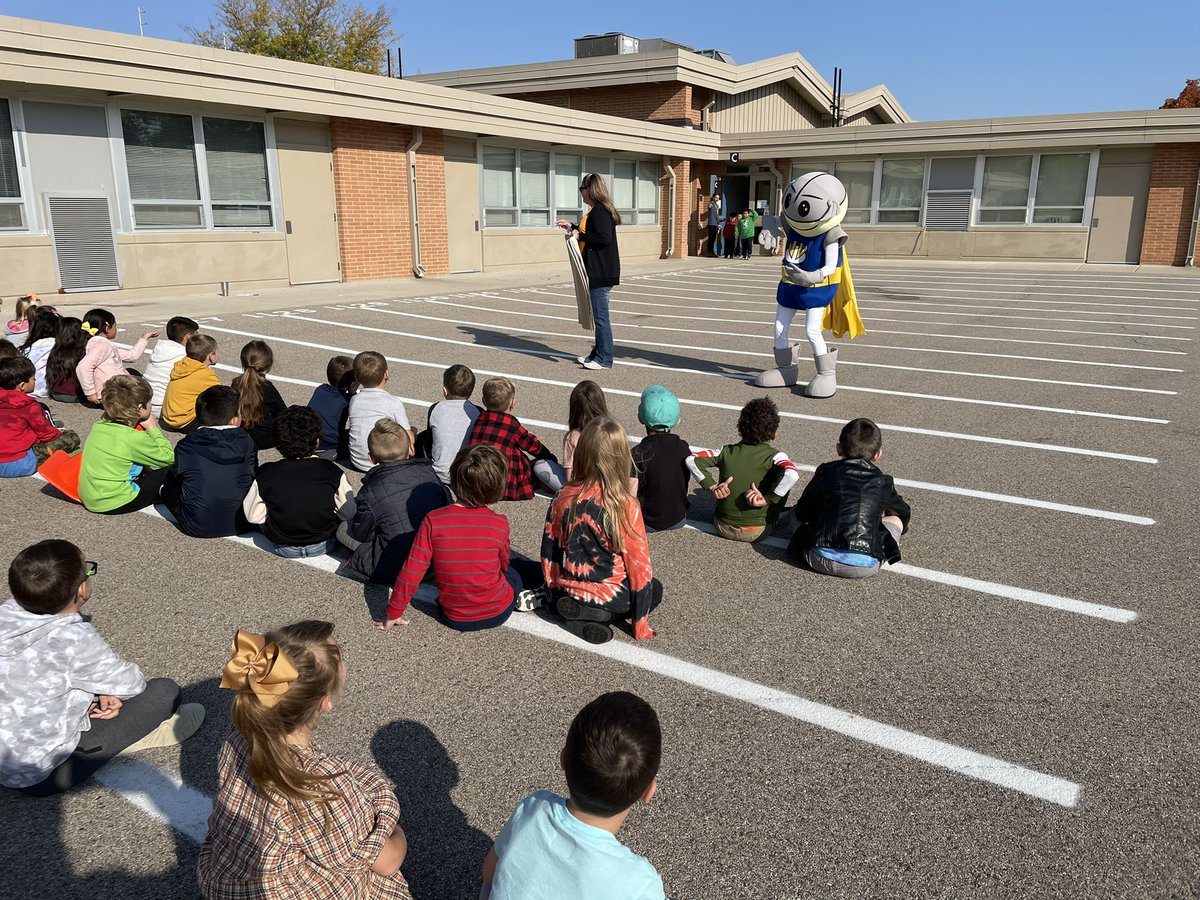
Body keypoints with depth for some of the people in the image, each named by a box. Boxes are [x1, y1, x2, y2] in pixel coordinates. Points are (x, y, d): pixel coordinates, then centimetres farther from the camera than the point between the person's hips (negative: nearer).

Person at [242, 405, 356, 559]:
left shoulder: (265, 475, -17)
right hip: (322, 546, 0)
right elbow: (349, 513, -10)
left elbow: (253, 517, -6)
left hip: (282, 548, 1)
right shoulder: (331, 471, -19)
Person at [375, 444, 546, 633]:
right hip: (498, 613, -1)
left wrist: (393, 614, -3)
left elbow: (411, 572, -16)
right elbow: (503, 564, 0)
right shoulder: (499, 523, -18)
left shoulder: (433, 521, -19)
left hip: (453, 618, 1)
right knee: (517, 568, 30)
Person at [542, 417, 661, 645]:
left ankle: (574, 606, 6)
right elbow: (639, 564, -13)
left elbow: (549, 551, 1)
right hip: (611, 596, -5)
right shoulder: (626, 506, -19)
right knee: (654, 588, 26)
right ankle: (600, 614, 1)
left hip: (567, 591, 5)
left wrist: (557, 591, 19)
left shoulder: (564, 499, -8)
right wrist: (641, 626, -1)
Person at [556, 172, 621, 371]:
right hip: (597, 271, 11)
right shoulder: (595, 211, 16)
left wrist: (580, 235, -16)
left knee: (600, 316, -5)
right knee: (598, 315, 15)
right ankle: (598, 354, 24)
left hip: (601, 273, -11)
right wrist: (571, 227, 25)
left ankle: (604, 359, 1)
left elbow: (603, 238, -26)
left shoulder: (600, 211, -16)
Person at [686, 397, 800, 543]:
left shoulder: (727, 451, -3)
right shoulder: (774, 456, -12)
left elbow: (691, 460, -6)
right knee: (784, 481, 13)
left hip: (723, 527, 3)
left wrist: (712, 487, -7)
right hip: (756, 532, -2)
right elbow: (792, 474, -32)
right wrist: (768, 499, -21)